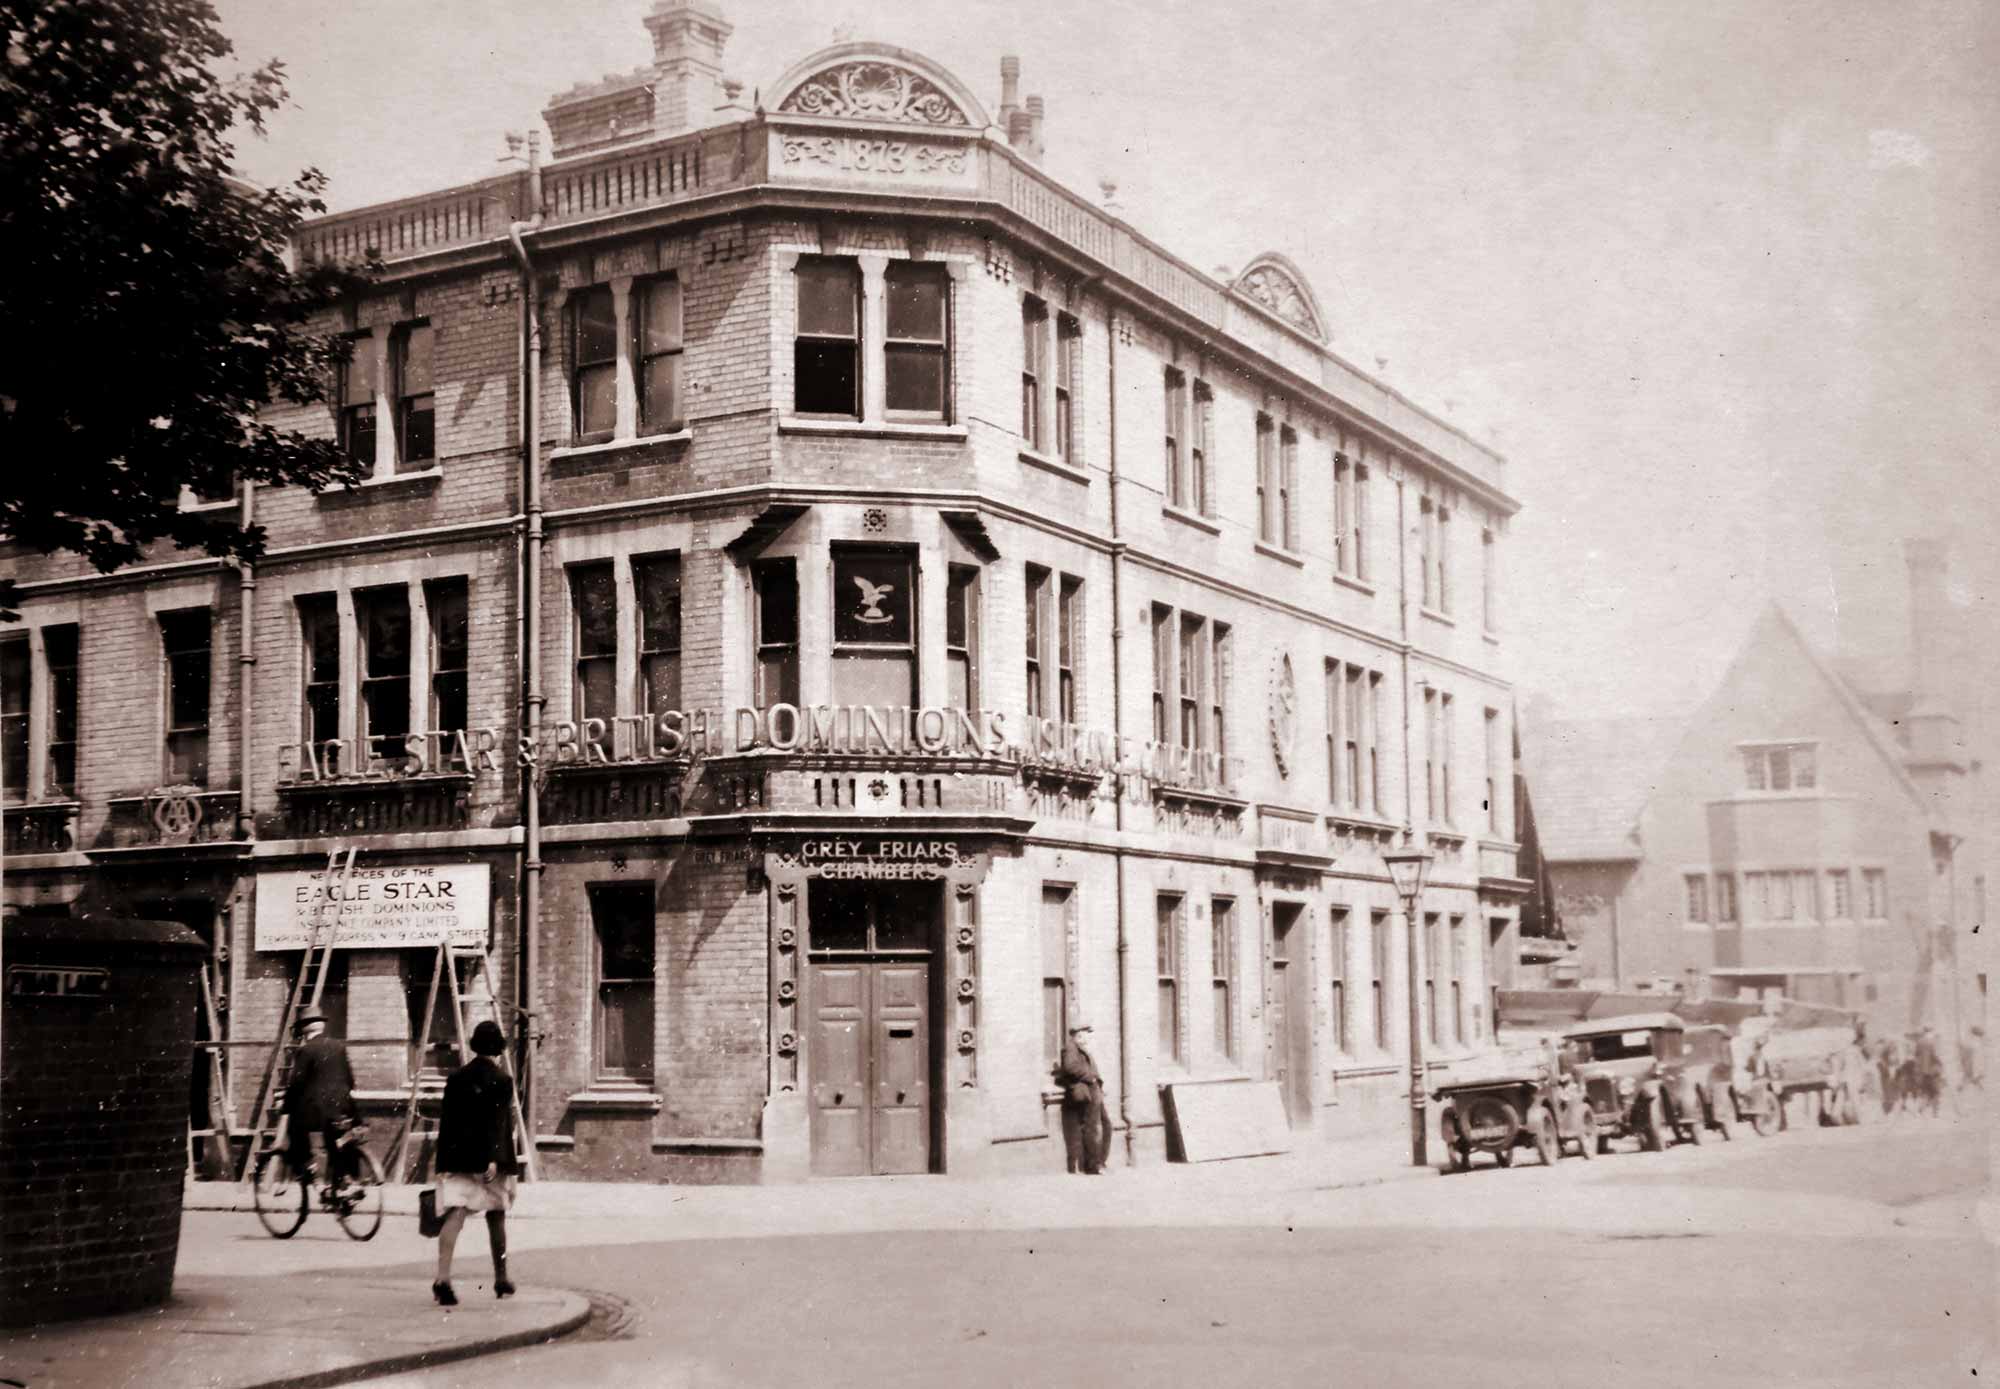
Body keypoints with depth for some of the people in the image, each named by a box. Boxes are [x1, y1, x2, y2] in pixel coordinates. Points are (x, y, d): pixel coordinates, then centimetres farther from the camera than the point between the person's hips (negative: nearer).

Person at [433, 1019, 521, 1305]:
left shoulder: (456, 1078, 7)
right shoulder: (501, 1080, -6)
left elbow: (445, 1121, 8)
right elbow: (499, 1124, -14)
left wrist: (443, 1162, 13)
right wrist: (494, 1160, -17)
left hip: (456, 1158, 3)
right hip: (490, 1159, -3)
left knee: (454, 1216, -6)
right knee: (496, 1219, 14)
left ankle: (443, 1278, -25)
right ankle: (501, 1280, 25)